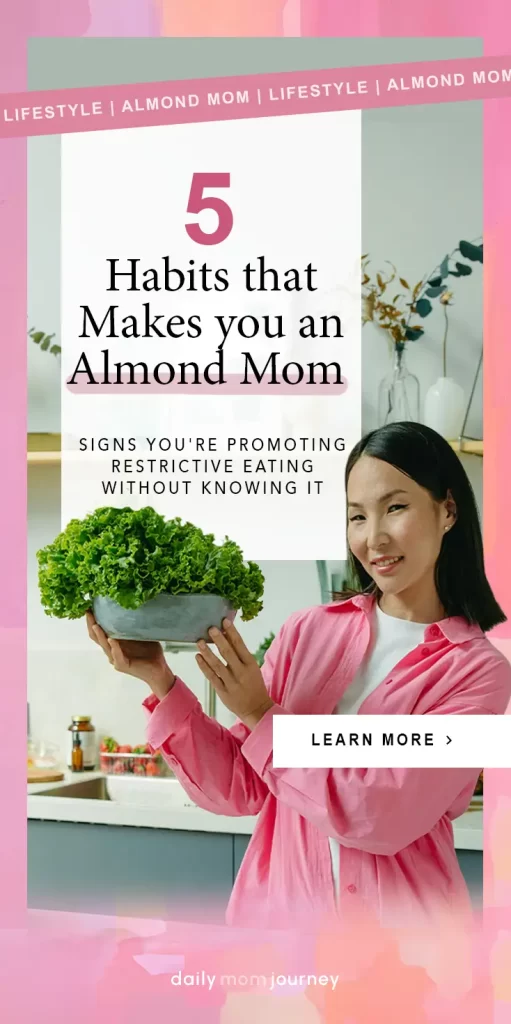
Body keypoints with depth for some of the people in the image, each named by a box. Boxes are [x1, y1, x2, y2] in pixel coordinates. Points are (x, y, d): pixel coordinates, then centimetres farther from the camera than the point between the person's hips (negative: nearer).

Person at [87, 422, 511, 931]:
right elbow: (238, 790, -1)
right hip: (276, 905, 3)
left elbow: (383, 817, -19)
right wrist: (161, 684, -13)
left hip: (399, 911, -3)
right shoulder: (306, 631, -1)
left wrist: (261, 717, -16)